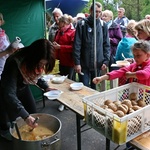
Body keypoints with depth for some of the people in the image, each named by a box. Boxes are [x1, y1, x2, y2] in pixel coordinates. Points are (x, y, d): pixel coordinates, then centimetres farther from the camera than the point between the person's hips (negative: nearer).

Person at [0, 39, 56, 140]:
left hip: (24, 88, 5)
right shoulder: (15, 64, -40)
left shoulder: (38, 62, -20)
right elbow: (9, 94, -44)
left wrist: (46, 87, -14)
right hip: (8, 91, -5)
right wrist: (25, 116, -49)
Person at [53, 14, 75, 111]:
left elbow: (73, 47, -20)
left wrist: (60, 47, -20)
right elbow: (56, 42, 25)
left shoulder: (73, 32, -12)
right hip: (62, 60, 7)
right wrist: (54, 44, 4)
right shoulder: (59, 32, 11)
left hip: (69, 62, -7)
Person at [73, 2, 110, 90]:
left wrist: (106, 61, -3)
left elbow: (106, 45, 6)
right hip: (84, 63, -2)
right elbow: (77, 45, -6)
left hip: (98, 63, 2)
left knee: (95, 87, 14)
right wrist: (77, 62, -11)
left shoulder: (103, 25, 5)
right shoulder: (82, 24, -2)